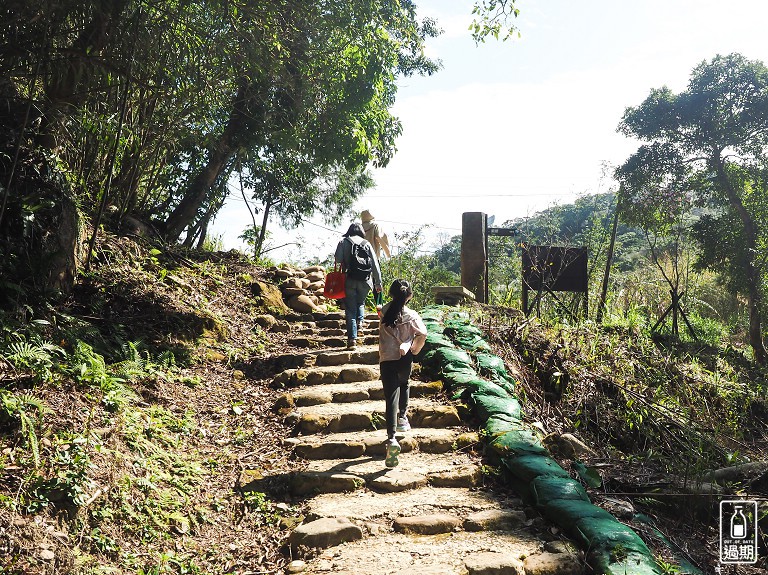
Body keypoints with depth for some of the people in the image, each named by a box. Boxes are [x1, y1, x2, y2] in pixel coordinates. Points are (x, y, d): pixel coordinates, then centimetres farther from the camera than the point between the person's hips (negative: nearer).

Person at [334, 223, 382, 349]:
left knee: (350, 309, 2)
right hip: (365, 281, 2)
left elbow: (338, 259, -3)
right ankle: (359, 321, 1)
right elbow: (375, 264, 9)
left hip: (350, 279, -1)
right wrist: (378, 283, 13)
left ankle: (352, 339, -5)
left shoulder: (344, 242, 8)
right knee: (360, 303, 26)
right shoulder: (367, 244, 12)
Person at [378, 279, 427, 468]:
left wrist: (403, 344, -1)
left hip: (386, 359, 0)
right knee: (404, 385, 33)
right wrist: (414, 349, -1)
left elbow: (388, 332, -8)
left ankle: (391, 439, -18)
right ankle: (402, 417, 34)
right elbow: (423, 334, -15)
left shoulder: (385, 311, 0)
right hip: (404, 360, 1)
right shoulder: (411, 315, -5)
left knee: (391, 398, -5)